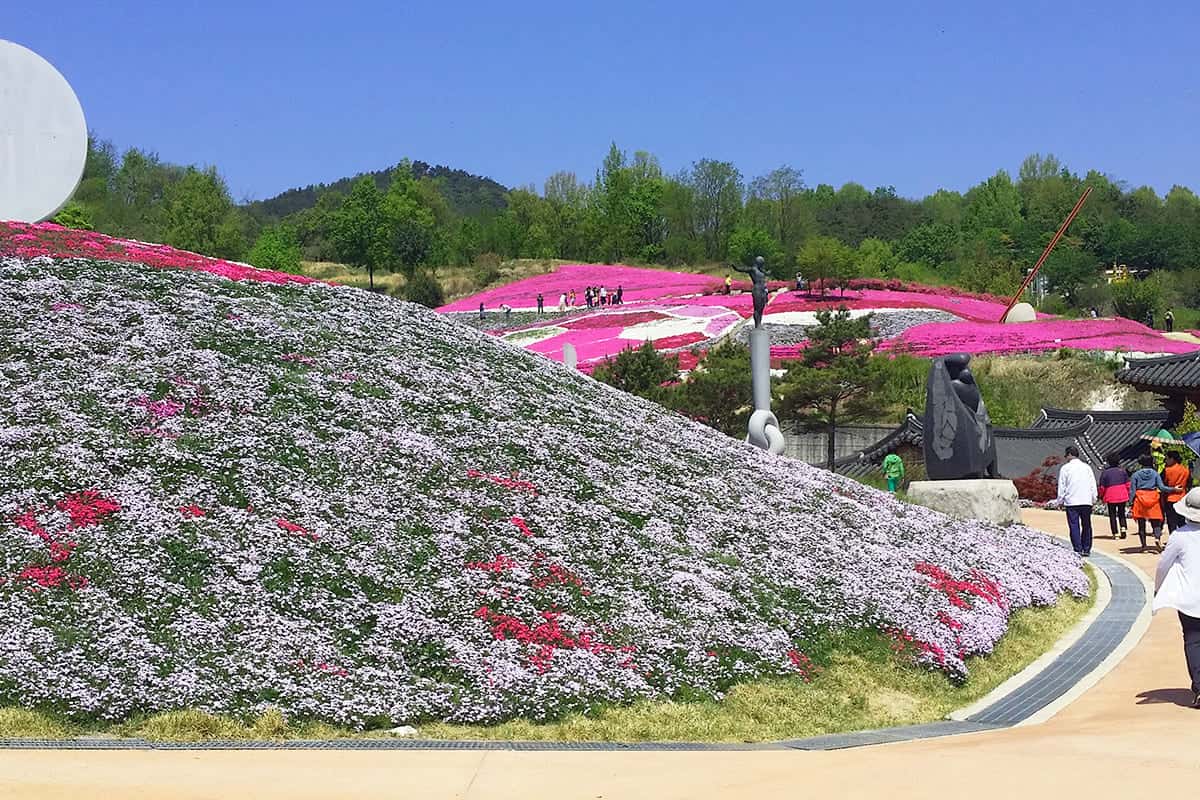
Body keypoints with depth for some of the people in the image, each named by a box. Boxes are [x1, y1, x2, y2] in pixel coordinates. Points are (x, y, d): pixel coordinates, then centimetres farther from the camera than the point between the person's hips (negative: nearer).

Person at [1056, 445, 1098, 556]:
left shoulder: (1065, 468, -1)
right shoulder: (1087, 467, 9)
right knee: (1086, 526, 11)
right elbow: (1093, 484, 11)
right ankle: (1086, 549, 11)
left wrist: (1060, 501, 8)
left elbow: (1062, 486, 0)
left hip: (1071, 502, -3)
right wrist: (1094, 499, 18)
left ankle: (1078, 550, -8)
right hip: (1086, 501, 3)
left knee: (1074, 526, -2)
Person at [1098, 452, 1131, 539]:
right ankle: (1123, 527, -6)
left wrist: (1101, 496, 11)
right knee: (1121, 513, 16)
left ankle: (1115, 533, 2)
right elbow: (1127, 484, 6)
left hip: (1111, 497, -2)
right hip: (1122, 496, 2)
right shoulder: (1122, 470, 3)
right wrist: (1128, 494, 17)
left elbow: (1102, 486, -3)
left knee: (1112, 515, 6)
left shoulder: (1105, 472, -5)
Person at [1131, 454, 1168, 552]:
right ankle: (1157, 537, -23)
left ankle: (1144, 545, 4)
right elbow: (1161, 487, -4)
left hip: (1140, 499, 0)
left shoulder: (1136, 475, 3)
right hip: (1153, 499, 0)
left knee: (1141, 524, 6)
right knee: (1155, 522, 4)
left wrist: (1132, 503, 3)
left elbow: (1132, 491, 0)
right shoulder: (1155, 474, 2)